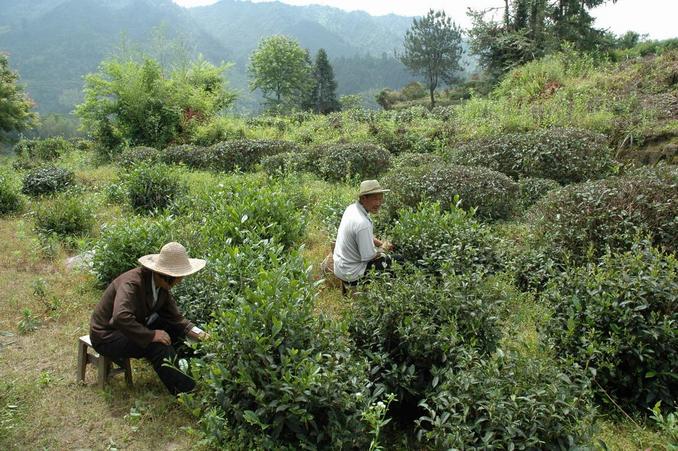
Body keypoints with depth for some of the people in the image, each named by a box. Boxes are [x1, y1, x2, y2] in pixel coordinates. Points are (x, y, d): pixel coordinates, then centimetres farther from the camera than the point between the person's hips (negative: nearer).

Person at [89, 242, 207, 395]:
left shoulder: (162, 284, -6)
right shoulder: (132, 283, -30)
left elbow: (175, 317, -1)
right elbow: (121, 317, -44)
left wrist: (196, 332, -15)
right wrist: (151, 335, -37)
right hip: (107, 336, -8)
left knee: (177, 328, -3)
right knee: (159, 346, -27)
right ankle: (181, 391, -12)